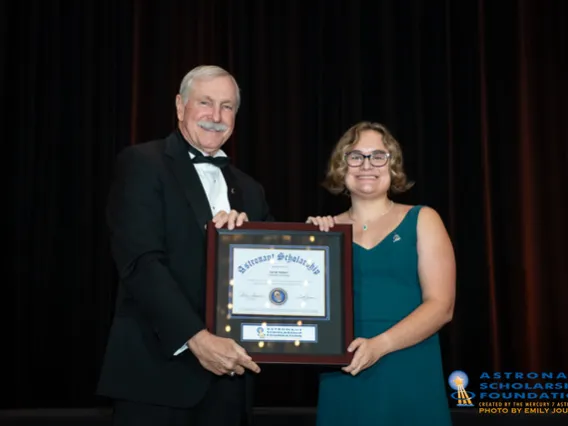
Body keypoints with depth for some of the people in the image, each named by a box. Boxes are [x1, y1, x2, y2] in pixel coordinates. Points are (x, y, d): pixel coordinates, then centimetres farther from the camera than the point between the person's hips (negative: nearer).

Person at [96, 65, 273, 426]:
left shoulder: (249, 190, 16)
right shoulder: (143, 164, -2)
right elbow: (141, 262, -13)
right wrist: (196, 338, -21)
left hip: (228, 369, 5)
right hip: (159, 366, -5)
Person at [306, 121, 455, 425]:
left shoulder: (422, 220, 4)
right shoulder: (326, 229, 9)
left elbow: (441, 305, -5)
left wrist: (380, 344, -17)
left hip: (410, 380, -1)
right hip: (343, 382, 2)